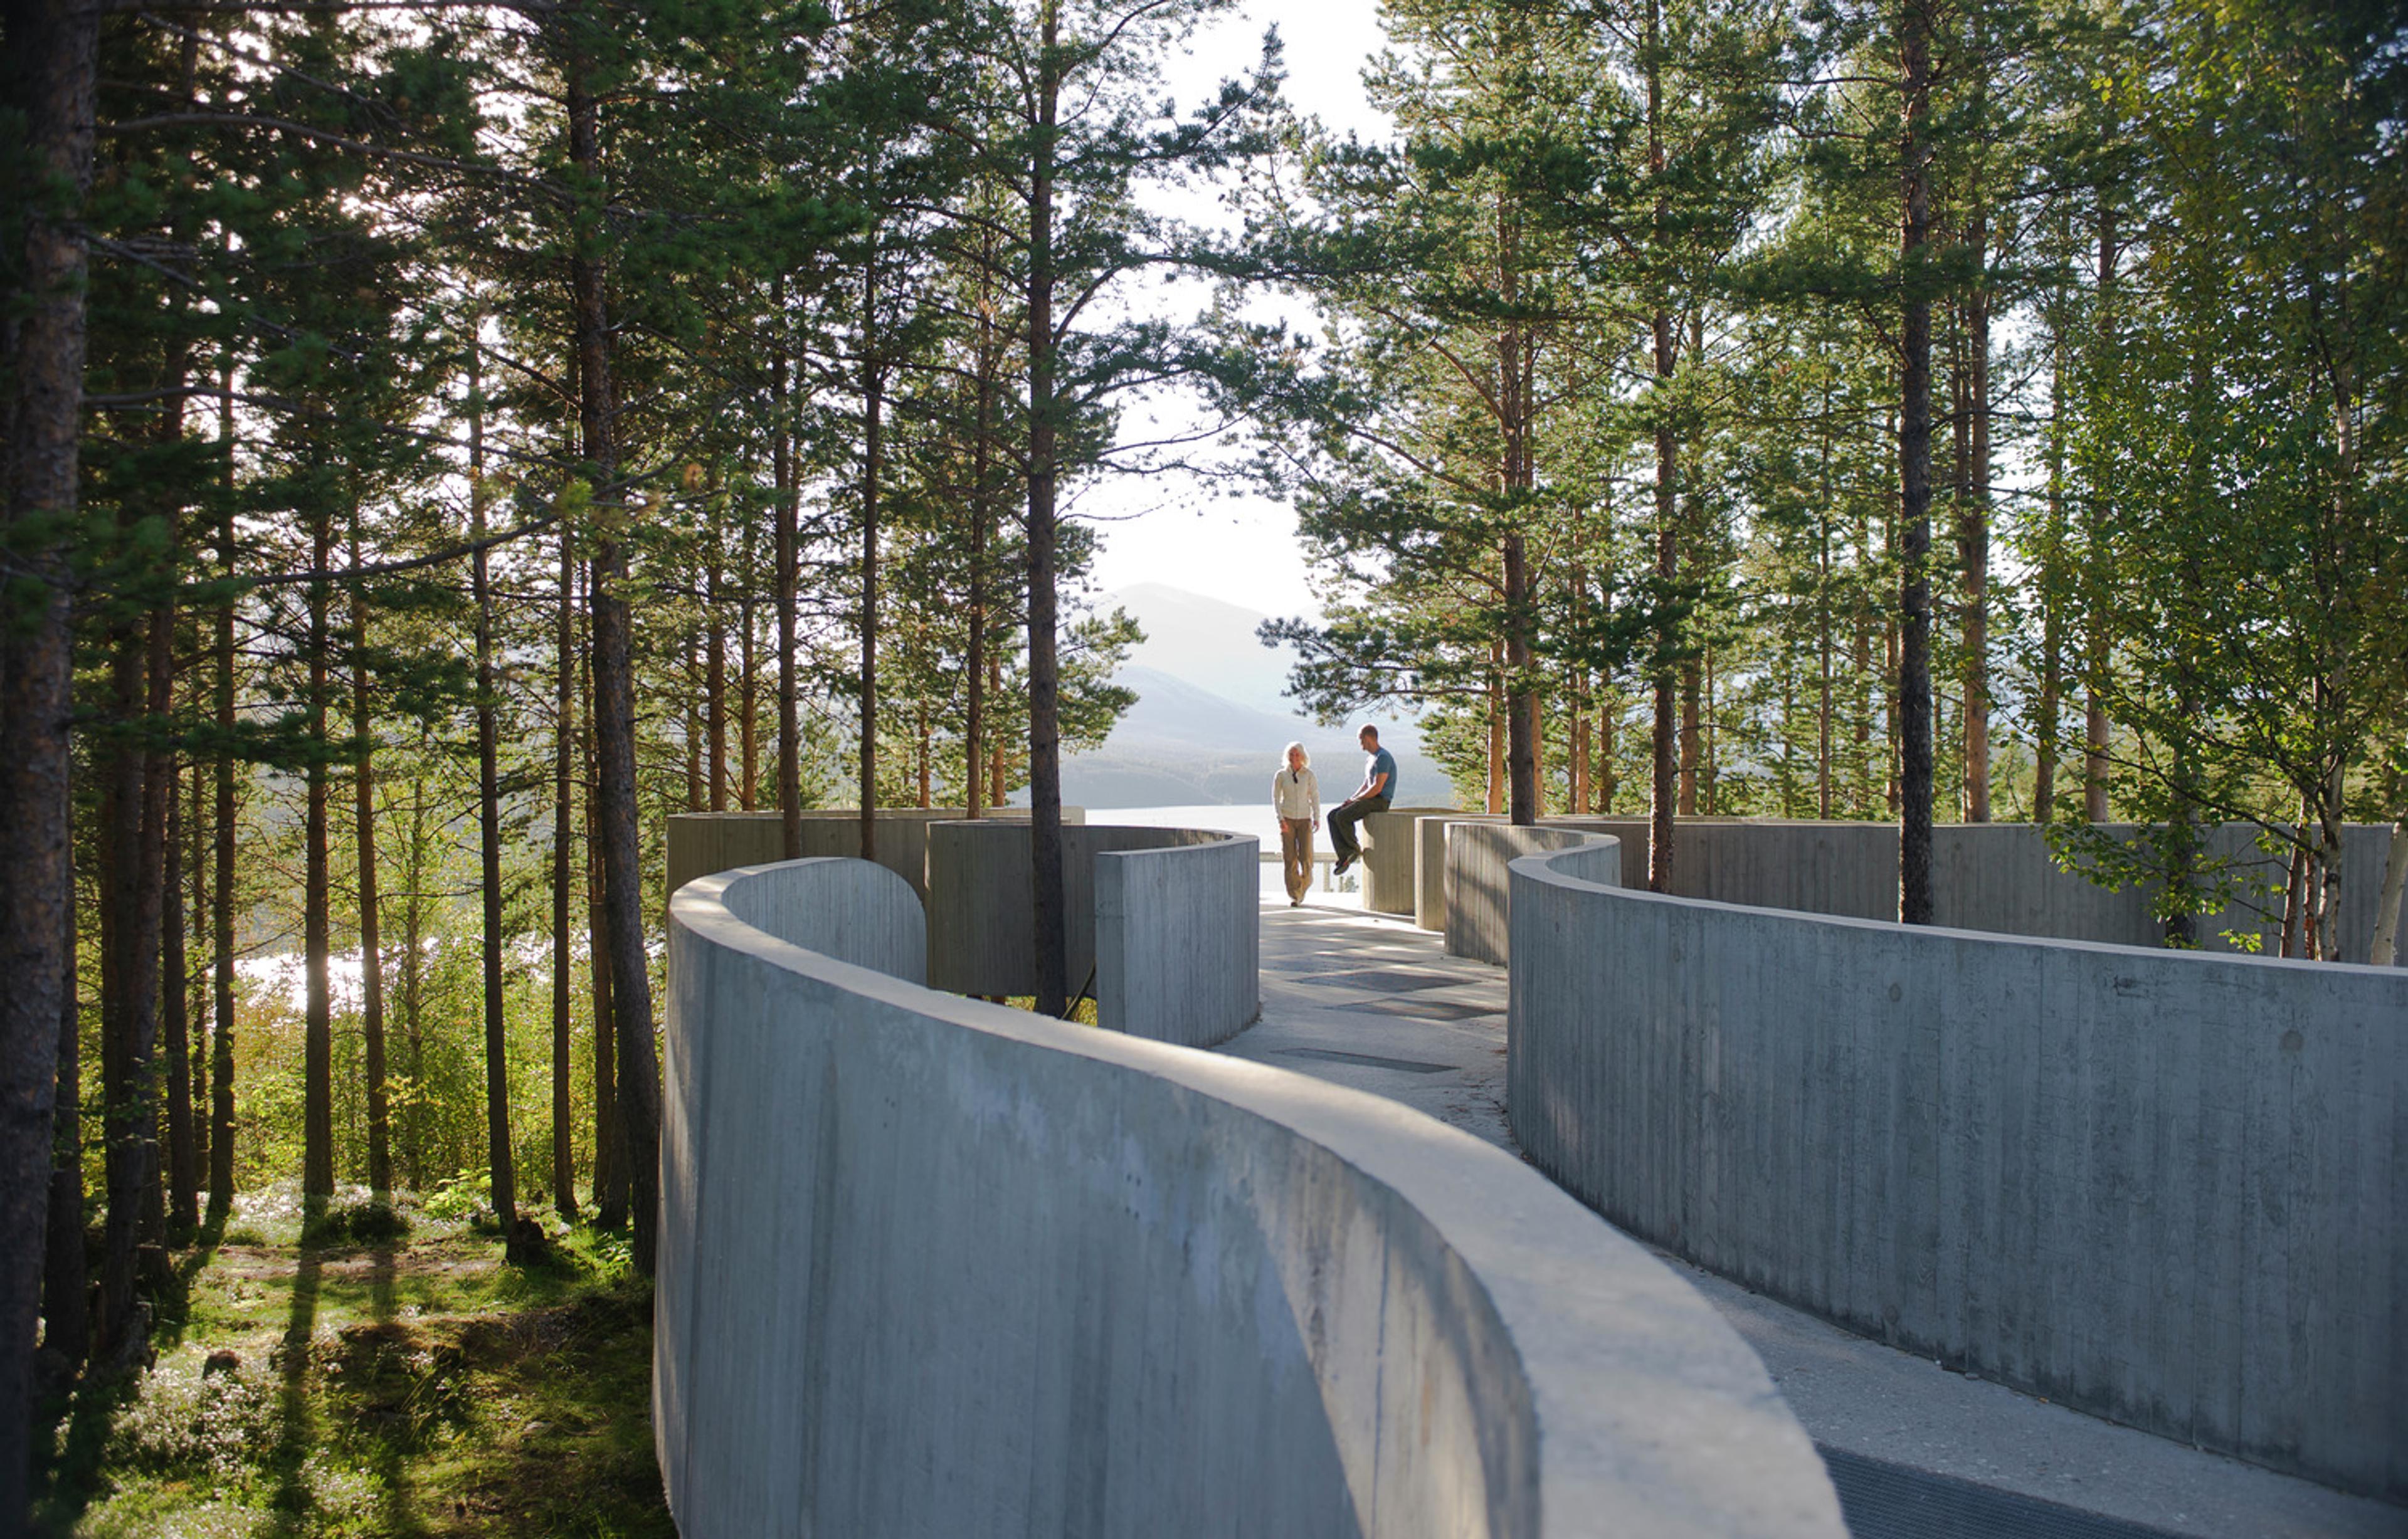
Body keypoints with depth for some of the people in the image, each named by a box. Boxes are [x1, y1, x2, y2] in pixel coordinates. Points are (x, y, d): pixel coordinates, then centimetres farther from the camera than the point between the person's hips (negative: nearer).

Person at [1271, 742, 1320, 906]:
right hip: (1287, 820, 0)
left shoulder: (1309, 775, 3)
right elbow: (1276, 798, 1)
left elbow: (1315, 797, 0)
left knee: (1306, 857, -9)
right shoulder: (1281, 776, 3)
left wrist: (1317, 818, -11)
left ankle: (1305, 882, 22)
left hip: (1305, 820, 0)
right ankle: (1293, 896, 1)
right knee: (1290, 859, -5)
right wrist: (1281, 819, -10)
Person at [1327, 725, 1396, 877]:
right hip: (1370, 800, 10)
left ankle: (1355, 849, -6)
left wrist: (1355, 800, -13)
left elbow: (1377, 787, -20)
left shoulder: (1383, 757, -14)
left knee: (1343, 816, -25)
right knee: (1333, 816, -3)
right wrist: (1351, 799, 7)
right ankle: (1345, 856, -12)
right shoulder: (1370, 758, 19)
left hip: (1380, 802, -10)